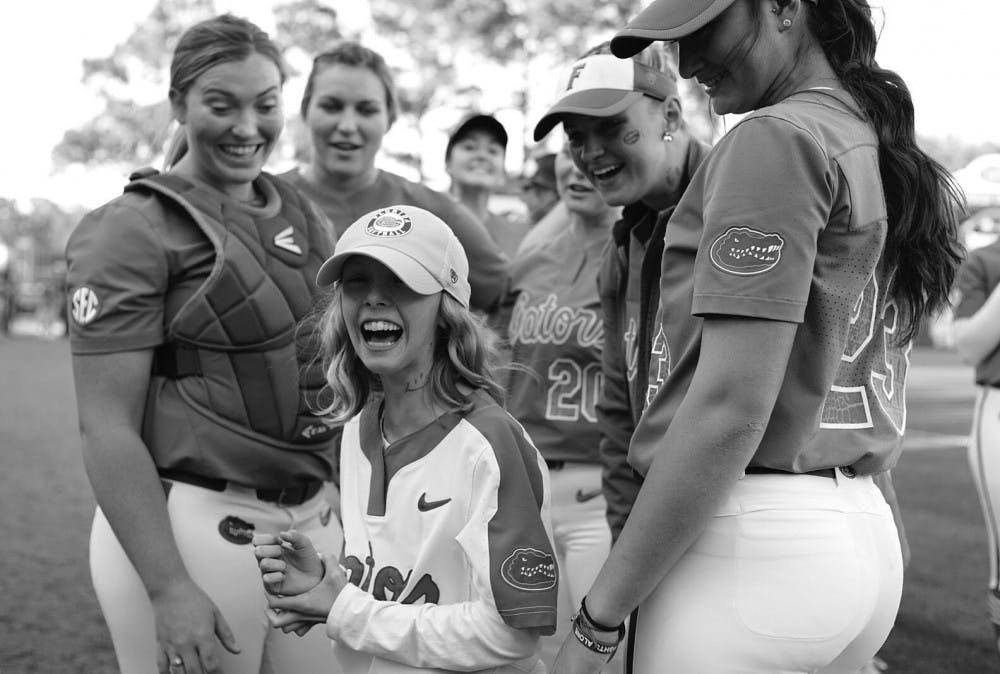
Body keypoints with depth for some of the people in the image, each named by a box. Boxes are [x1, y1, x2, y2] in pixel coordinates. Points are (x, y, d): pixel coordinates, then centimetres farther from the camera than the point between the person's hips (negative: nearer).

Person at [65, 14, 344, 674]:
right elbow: (107, 428, -13)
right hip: (192, 527, -6)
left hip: (311, 520, 6)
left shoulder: (302, 217, 11)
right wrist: (168, 588, -19)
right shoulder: (133, 231, -8)